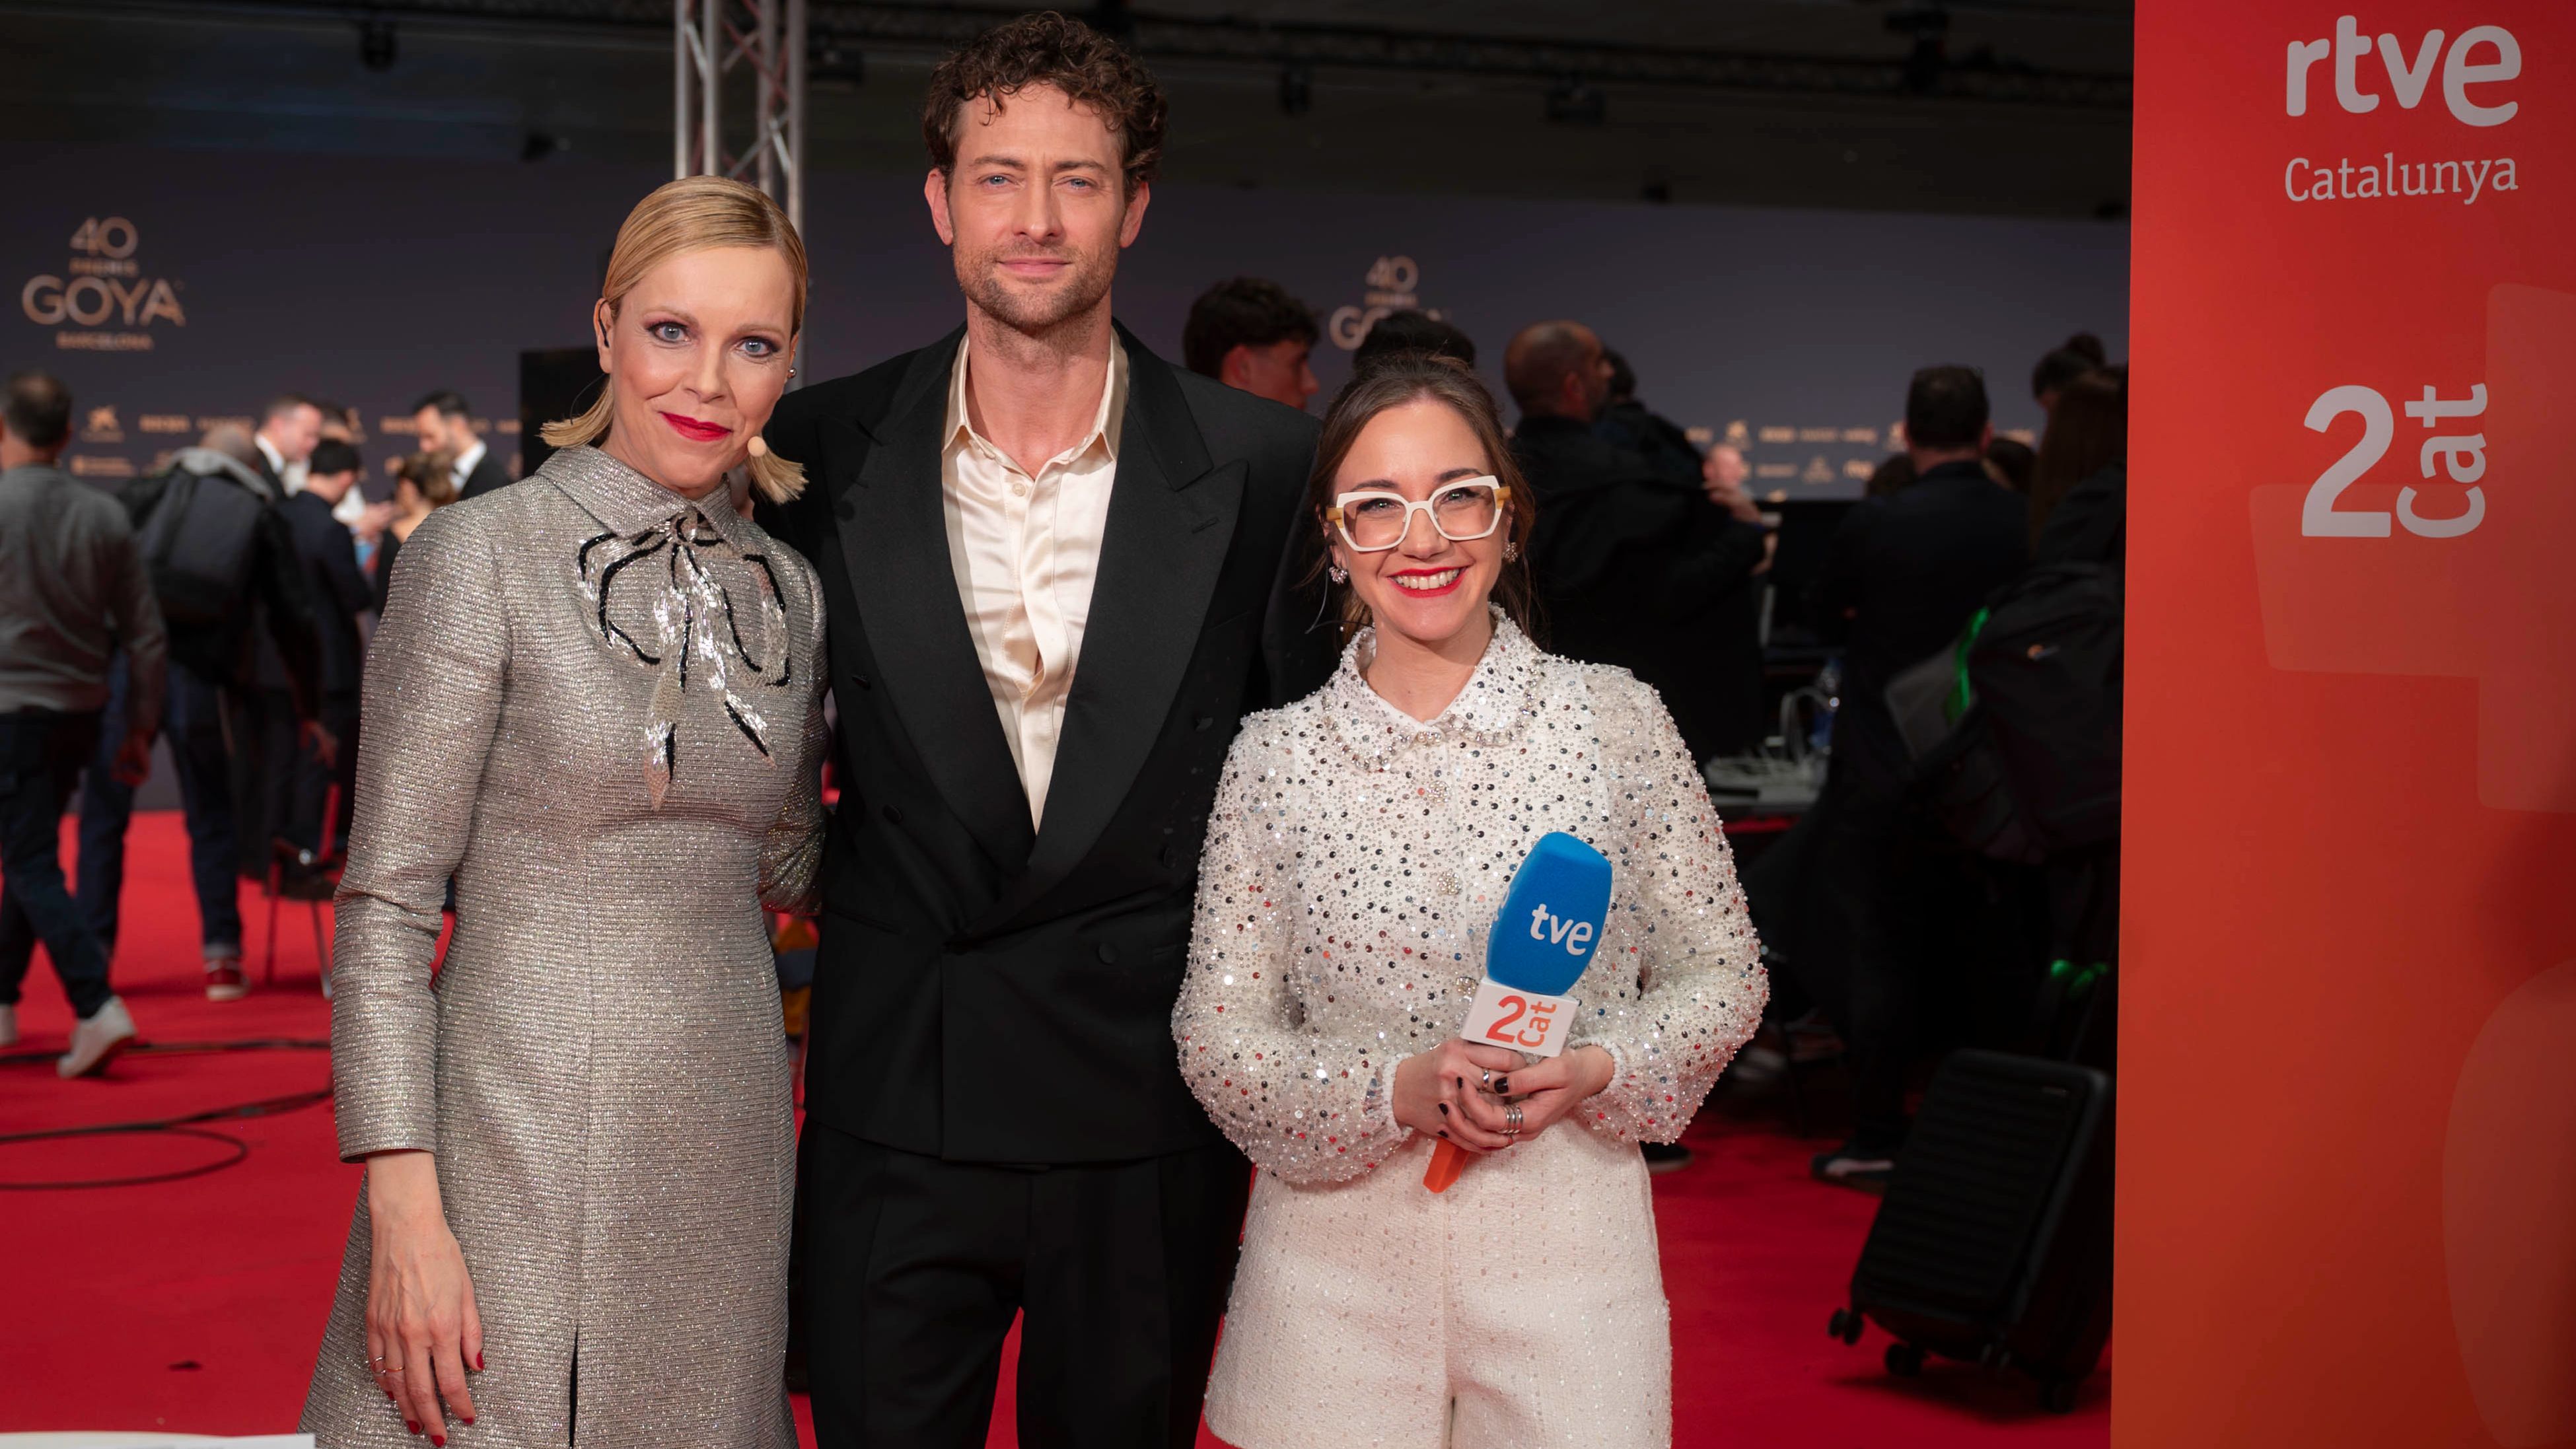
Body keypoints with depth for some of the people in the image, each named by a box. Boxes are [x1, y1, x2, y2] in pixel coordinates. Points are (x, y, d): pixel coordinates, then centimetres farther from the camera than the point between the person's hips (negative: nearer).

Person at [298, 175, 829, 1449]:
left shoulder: (788, 589, 7)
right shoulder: (484, 555, -7)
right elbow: (385, 901, -9)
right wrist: (403, 1206, -15)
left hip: (728, 1144, 5)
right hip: (520, 1140, -4)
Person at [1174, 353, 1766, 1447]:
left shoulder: (1617, 719, 0)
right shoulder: (1273, 756, 0)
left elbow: (1723, 971, 6)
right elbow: (1216, 1034, 1)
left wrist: (1599, 1070, -13)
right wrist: (1394, 1090, -16)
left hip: (1567, 1245, 0)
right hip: (1339, 1260, 0)